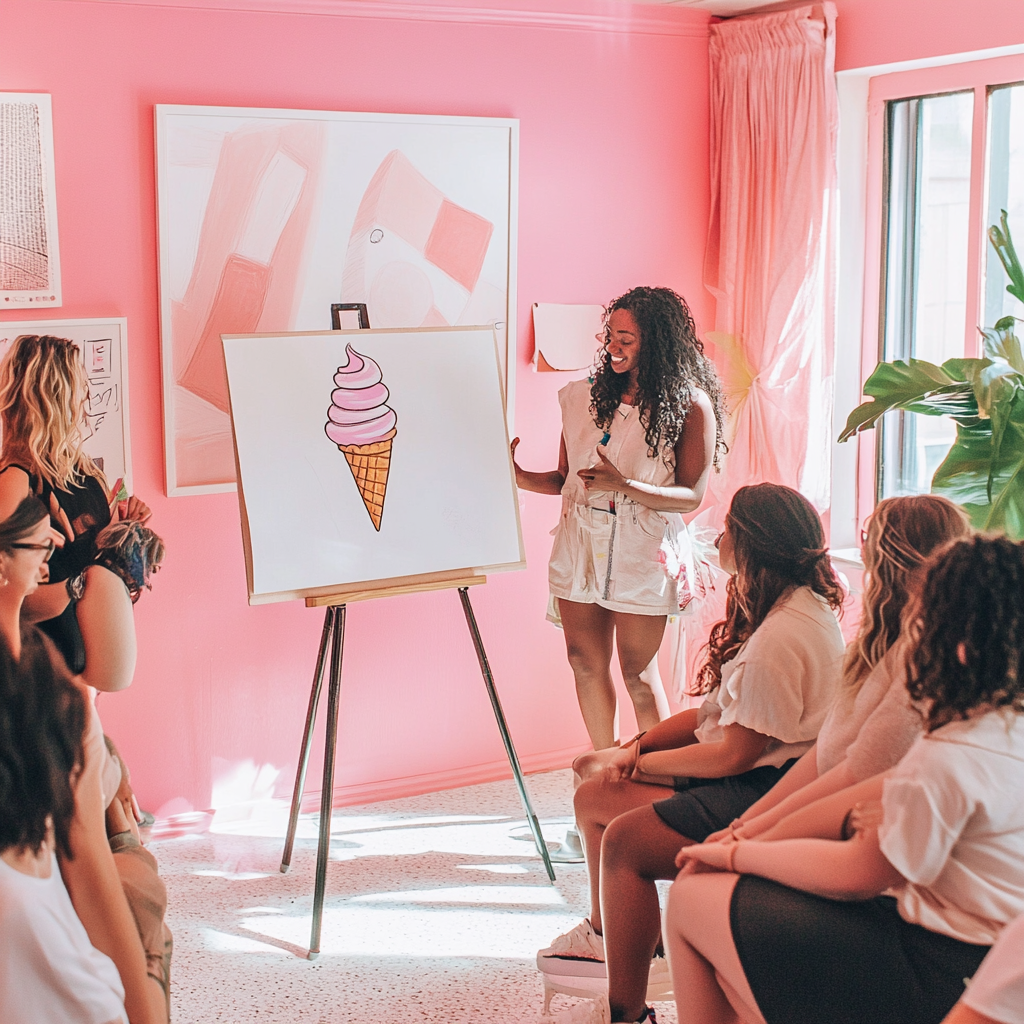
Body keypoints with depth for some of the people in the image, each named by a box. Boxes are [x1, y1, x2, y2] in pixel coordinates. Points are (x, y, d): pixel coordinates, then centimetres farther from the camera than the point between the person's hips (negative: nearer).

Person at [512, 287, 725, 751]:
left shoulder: (690, 405, -5)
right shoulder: (585, 396, 9)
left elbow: (691, 496, -9)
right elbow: (565, 478, 13)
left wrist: (624, 486, -22)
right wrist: (523, 479, -5)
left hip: (642, 551, -5)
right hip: (581, 542, 5)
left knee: (637, 671, -1)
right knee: (585, 660, 9)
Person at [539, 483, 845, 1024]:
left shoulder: (778, 641, -25)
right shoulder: (799, 606, 10)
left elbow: (734, 753, -22)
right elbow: (723, 714, 12)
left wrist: (641, 762, -9)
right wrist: (641, 744, 2)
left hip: (768, 793, -11)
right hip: (758, 773, 11)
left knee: (625, 839, -22)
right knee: (594, 796, 13)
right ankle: (603, 935, 37)